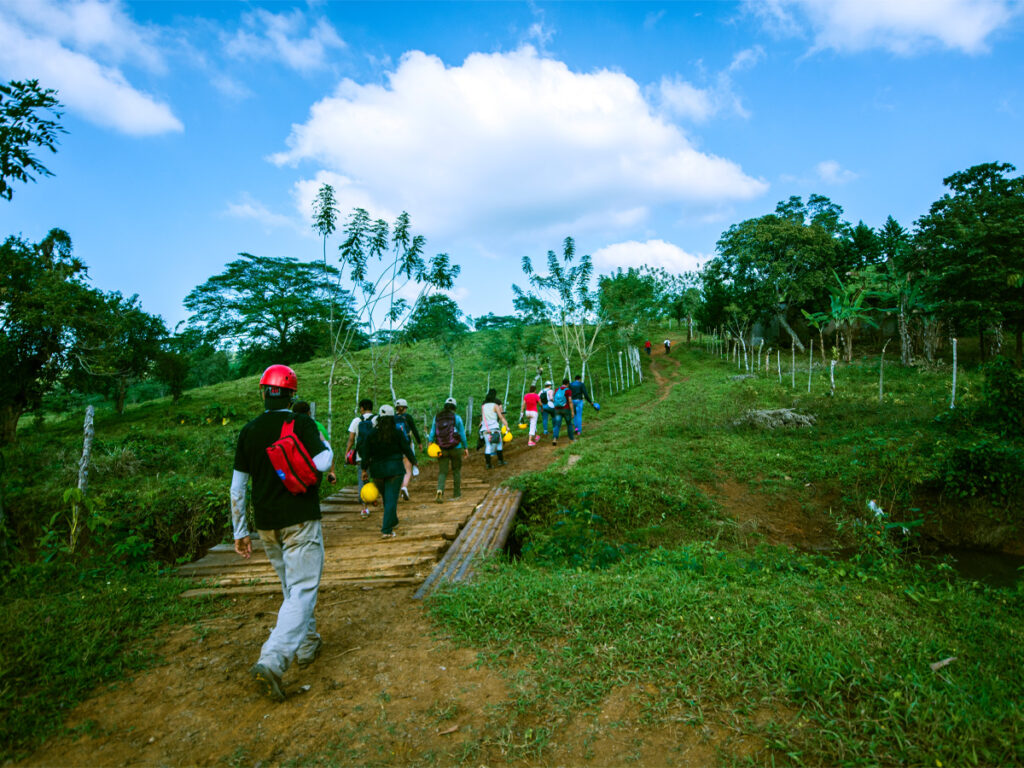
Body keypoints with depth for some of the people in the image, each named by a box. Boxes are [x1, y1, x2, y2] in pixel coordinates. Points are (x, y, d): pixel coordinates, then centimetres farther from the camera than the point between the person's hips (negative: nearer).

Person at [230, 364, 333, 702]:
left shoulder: (249, 430, 5)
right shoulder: (301, 423, -8)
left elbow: (237, 487, 6)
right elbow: (321, 463, -20)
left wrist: (239, 532, 13)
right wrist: (327, 446, 3)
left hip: (266, 524, 6)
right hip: (300, 521, -5)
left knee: (291, 586, 21)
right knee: (302, 590, -2)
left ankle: (306, 645, 33)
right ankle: (271, 661, -15)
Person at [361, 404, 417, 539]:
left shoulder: (371, 434, -2)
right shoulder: (397, 433, -7)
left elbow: (365, 454, -1)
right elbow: (406, 449, -2)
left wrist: (364, 470, 8)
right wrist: (414, 461, 14)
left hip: (377, 471, 3)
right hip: (395, 469, -3)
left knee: (386, 498, 20)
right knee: (391, 499, -3)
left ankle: (392, 521, 37)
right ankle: (387, 530, -8)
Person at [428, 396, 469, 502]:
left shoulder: (437, 417, 3)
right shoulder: (457, 418, -5)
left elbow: (432, 432, -2)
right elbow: (462, 434, -2)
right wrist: (466, 448, 4)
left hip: (442, 449, 2)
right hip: (455, 448, -2)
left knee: (442, 472, 4)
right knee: (456, 471, 15)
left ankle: (440, 490, -20)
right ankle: (456, 494, 22)